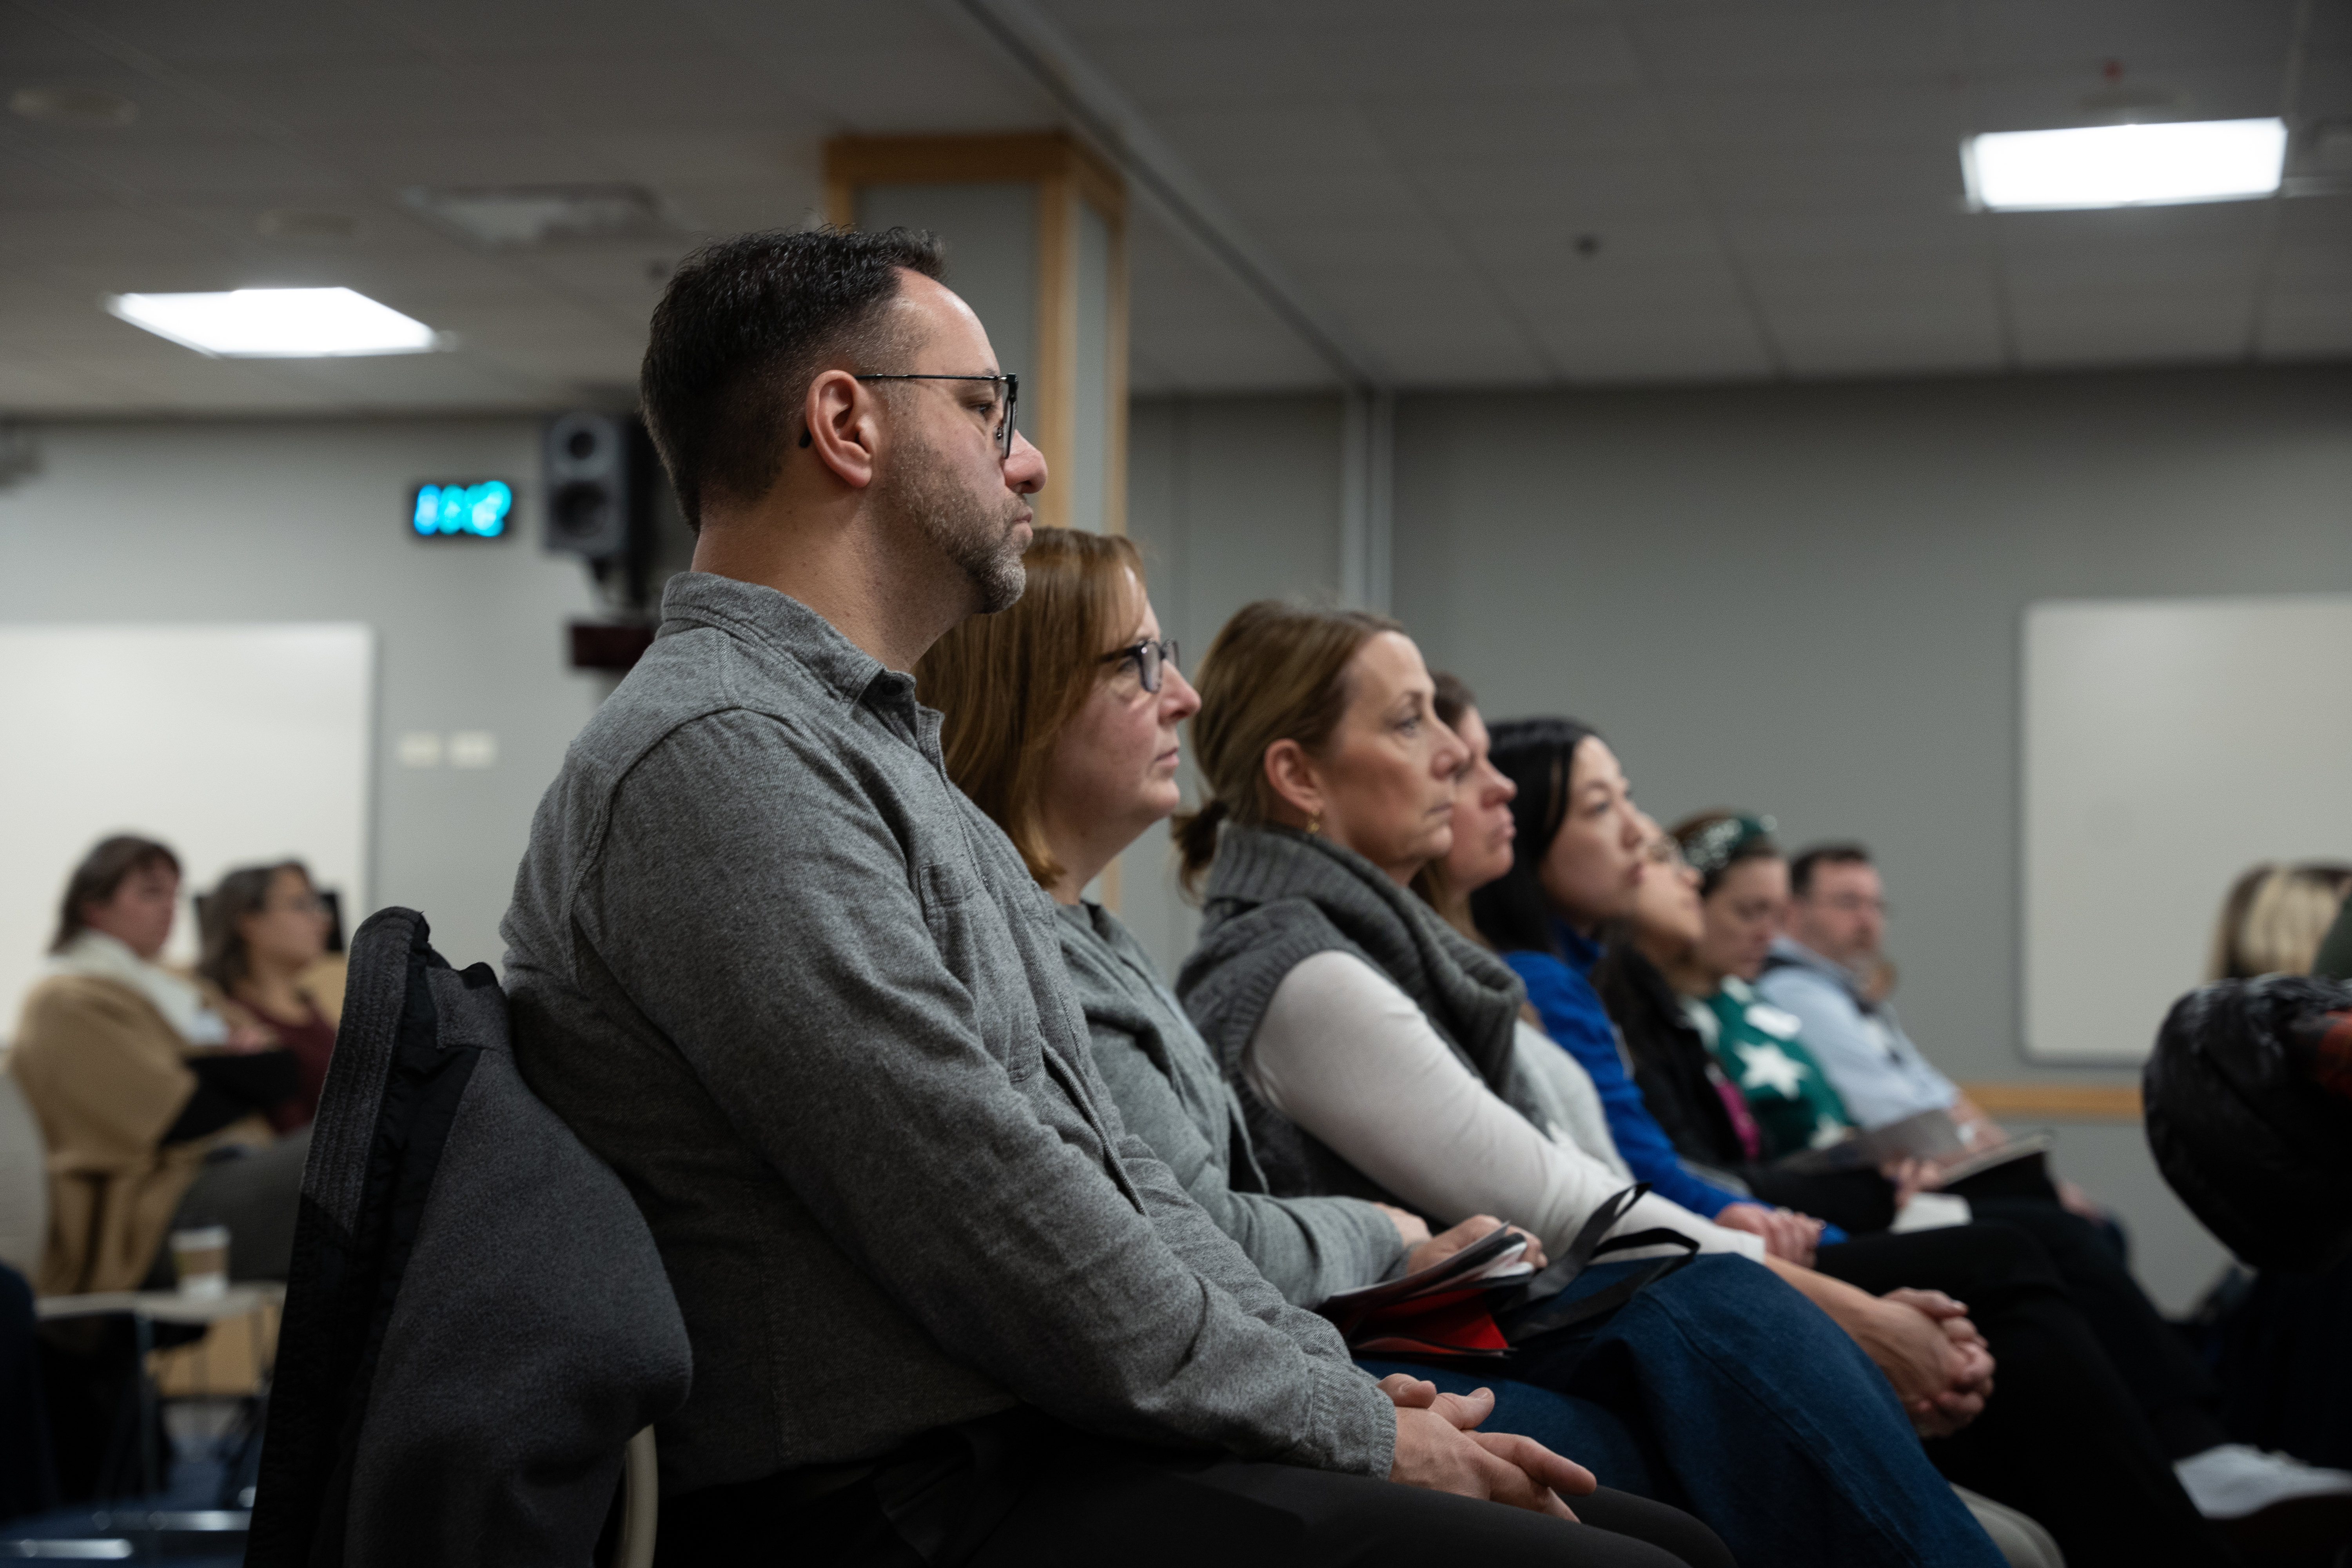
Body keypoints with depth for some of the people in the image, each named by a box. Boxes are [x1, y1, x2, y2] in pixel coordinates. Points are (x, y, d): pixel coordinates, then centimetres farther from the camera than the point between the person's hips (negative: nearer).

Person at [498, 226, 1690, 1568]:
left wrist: (1349, 1382, 6)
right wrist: (1360, 1433, -9)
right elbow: (1012, 1251, -19)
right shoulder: (722, 759, -15)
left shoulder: (876, 748, 20)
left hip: (1042, 1449, 10)